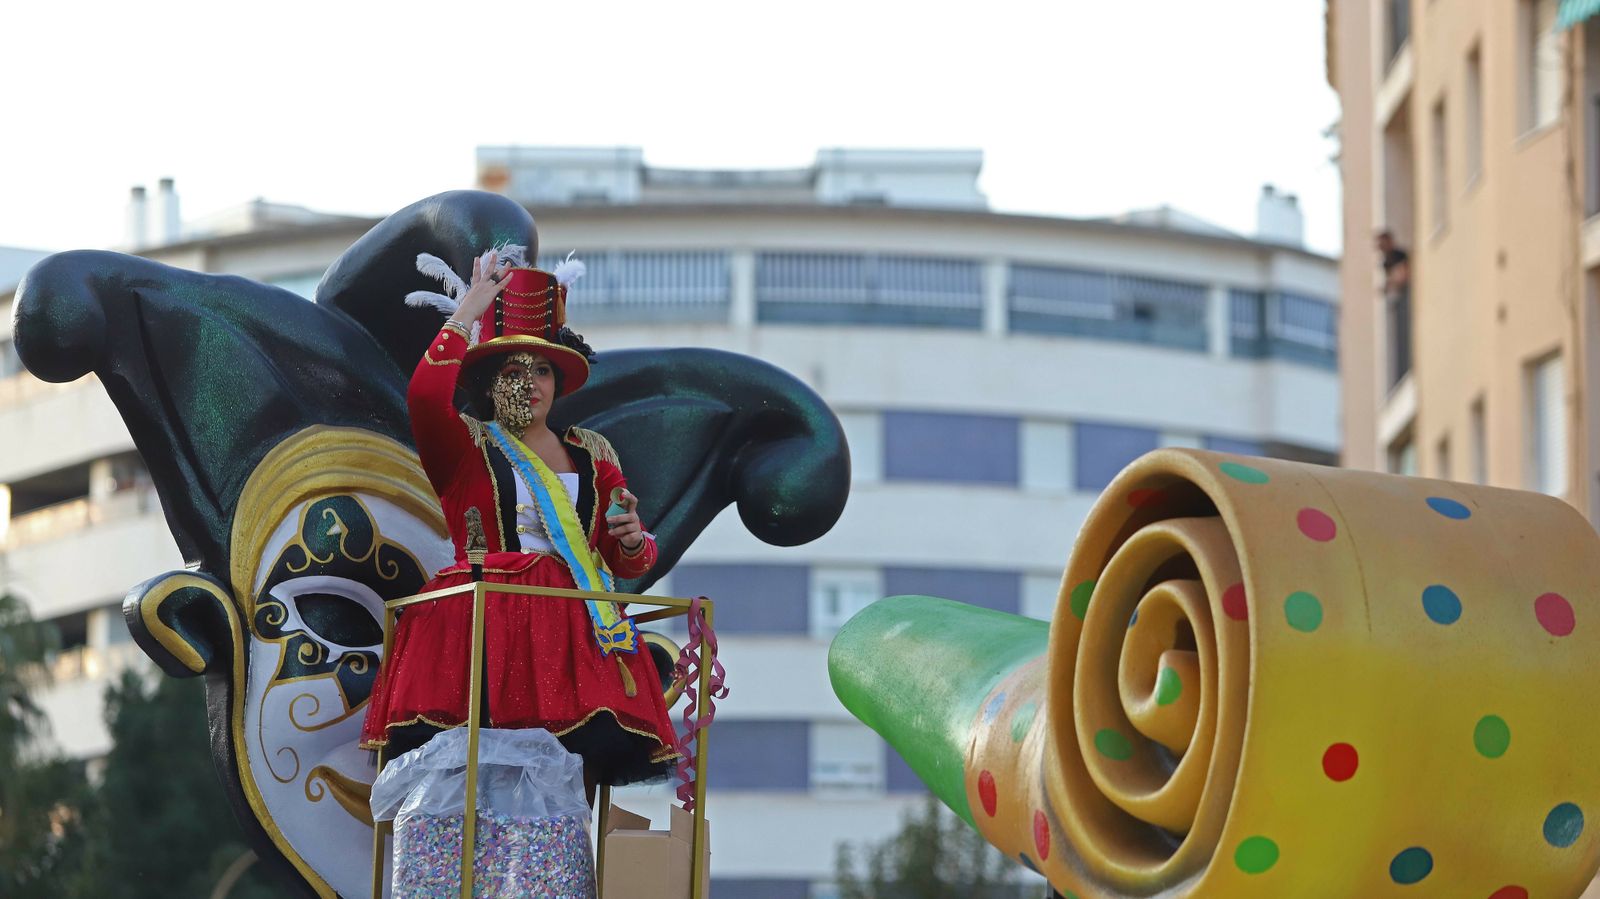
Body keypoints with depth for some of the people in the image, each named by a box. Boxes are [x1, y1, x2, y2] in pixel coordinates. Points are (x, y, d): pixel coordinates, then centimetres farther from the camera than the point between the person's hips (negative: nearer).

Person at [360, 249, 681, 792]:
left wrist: (633, 543, -2)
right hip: (485, 620, -3)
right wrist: (467, 313, -2)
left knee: (580, 764, -17)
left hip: (575, 624, 3)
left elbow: (628, 562, 22)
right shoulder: (466, 446, 11)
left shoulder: (592, 457, 23)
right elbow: (425, 396, -12)